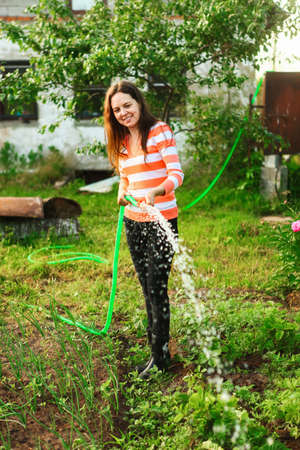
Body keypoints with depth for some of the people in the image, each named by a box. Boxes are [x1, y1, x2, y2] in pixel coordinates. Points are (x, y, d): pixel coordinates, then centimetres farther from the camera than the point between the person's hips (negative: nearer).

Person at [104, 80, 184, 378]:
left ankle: (159, 357, 6)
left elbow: (176, 174, -14)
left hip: (161, 221, -6)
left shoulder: (159, 131, -7)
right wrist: (122, 193, 0)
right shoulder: (121, 141, 12)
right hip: (133, 222, 6)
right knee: (147, 288, 11)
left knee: (157, 288, -5)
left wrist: (156, 192, -33)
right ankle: (158, 349, 23)